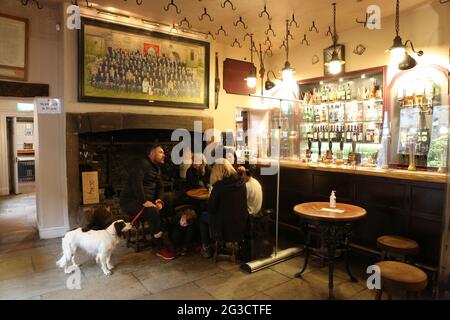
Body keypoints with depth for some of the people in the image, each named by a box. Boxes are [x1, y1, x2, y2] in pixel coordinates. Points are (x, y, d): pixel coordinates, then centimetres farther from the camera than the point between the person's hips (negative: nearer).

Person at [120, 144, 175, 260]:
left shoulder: (157, 168, 16)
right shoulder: (143, 165, -14)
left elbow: (160, 187, 15)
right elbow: (136, 182, -28)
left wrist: (159, 200, -4)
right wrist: (144, 201, -31)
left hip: (147, 200, 9)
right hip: (130, 201, -9)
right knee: (153, 212, -33)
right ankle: (160, 248, -19)